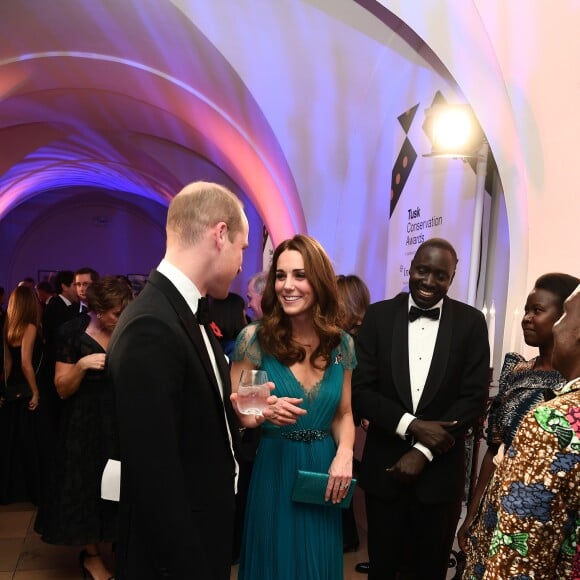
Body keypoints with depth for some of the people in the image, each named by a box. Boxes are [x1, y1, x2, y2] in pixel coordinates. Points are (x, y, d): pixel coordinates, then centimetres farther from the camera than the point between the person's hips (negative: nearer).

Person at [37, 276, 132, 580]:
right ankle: (91, 555, 22)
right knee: (89, 484, 6)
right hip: (86, 425, -2)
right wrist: (82, 365, -24)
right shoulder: (73, 334, -9)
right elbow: (62, 389, -9)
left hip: (122, 421, 3)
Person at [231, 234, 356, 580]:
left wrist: (344, 454, -11)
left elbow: (343, 413, 7)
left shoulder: (342, 343, -2)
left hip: (323, 471, 3)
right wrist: (265, 412, -28)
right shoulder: (255, 338, -12)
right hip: (273, 471, -3)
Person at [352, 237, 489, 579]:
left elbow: (475, 398, -7)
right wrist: (412, 426, -18)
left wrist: (424, 452, -13)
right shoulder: (379, 315, -4)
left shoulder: (471, 322, -4)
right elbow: (360, 390, -6)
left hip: (441, 471, 0)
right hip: (385, 467, 1)